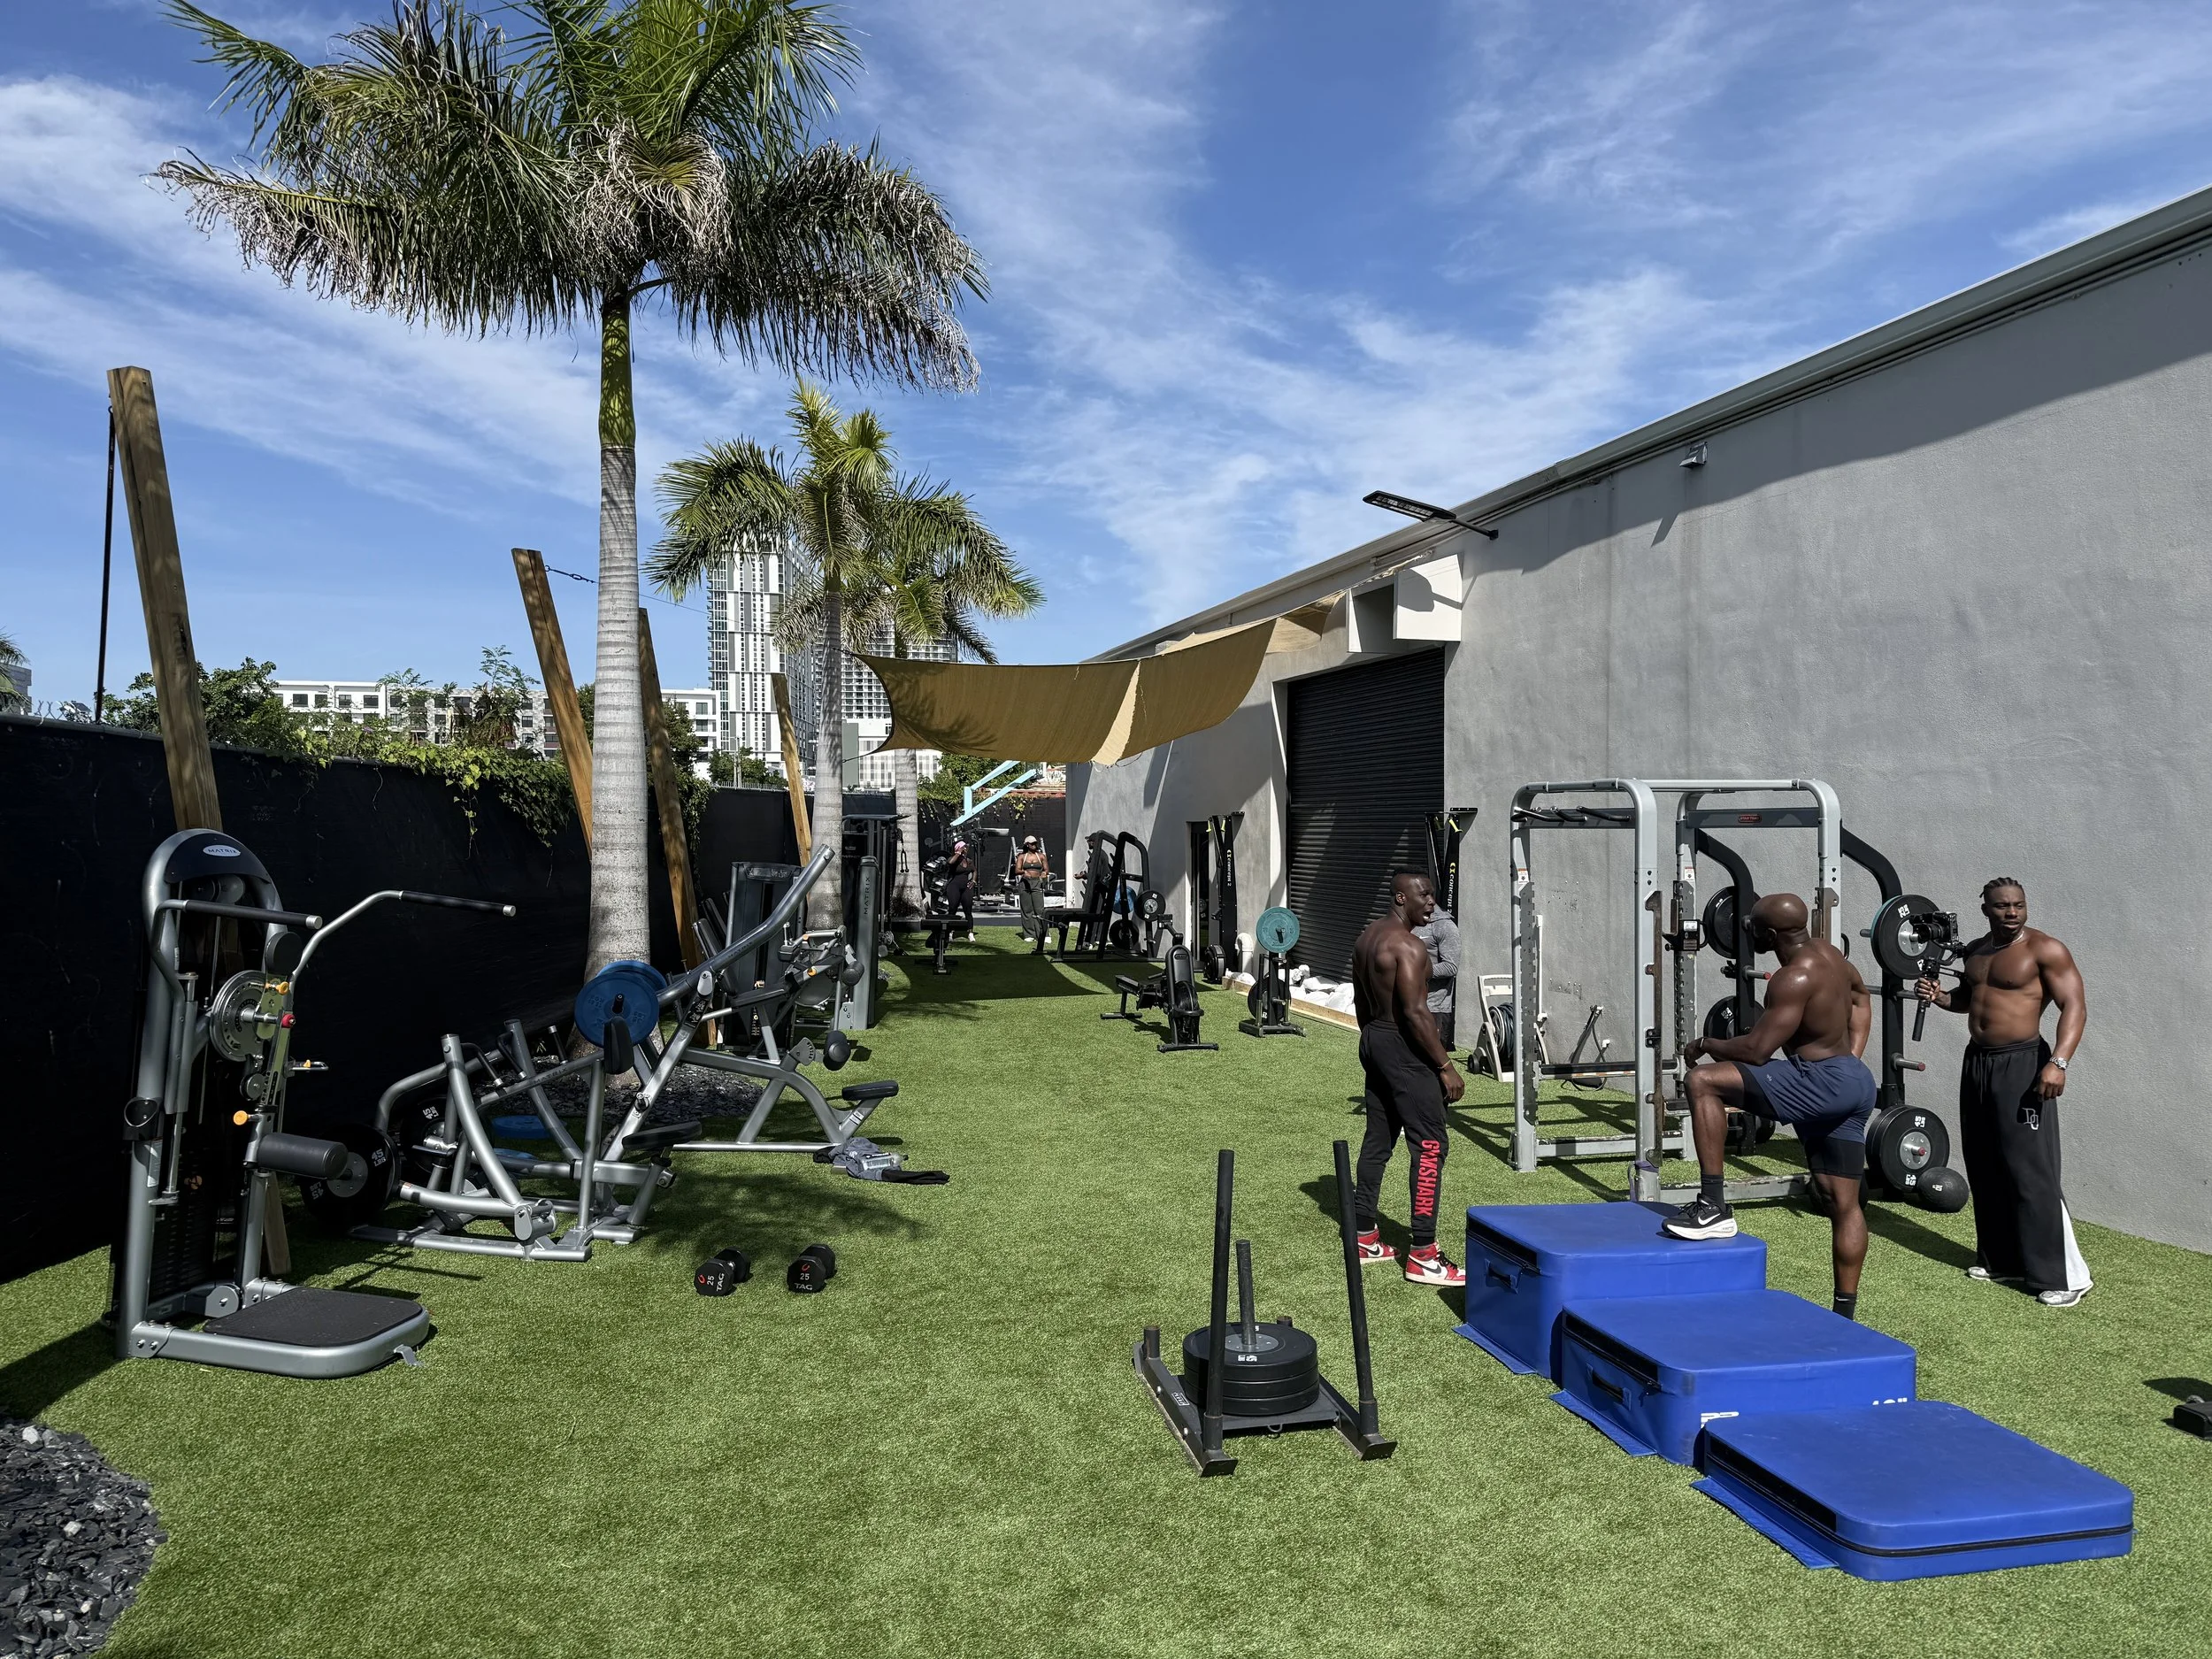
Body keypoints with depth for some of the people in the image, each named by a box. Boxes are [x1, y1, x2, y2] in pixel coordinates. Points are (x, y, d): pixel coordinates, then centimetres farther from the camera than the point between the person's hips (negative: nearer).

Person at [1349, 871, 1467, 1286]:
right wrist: (1446, 1067, -19)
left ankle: (1364, 1237, 23)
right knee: (1430, 1146, -6)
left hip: (1373, 1041, 10)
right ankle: (1423, 1256, -6)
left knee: (1378, 1141, 16)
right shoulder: (1408, 946, -18)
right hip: (1404, 1049, -10)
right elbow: (1415, 1012, -23)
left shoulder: (1367, 937, 12)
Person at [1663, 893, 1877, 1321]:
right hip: (1854, 1083, 11)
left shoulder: (1795, 978, -20)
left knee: (1703, 1081, -18)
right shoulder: (1828, 953, 11)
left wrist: (1706, 1044, -4)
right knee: (1843, 1203, 15)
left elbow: (1756, 1050, -22)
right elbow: (1860, 994, 31)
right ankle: (1845, 1312, 23)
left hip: (1822, 1083, -11)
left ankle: (1714, 1206, -16)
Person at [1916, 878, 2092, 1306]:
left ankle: (2065, 1274, -2)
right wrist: (1940, 997, 3)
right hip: (1976, 1063, 8)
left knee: (2032, 1171, -9)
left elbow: (2074, 1006, -17)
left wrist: (2058, 1062, -29)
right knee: (1985, 1168, 12)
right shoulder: (1974, 951, 11)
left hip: (2021, 1065, -8)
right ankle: (2000, 1259, 23)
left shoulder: (2045, 950, -11)